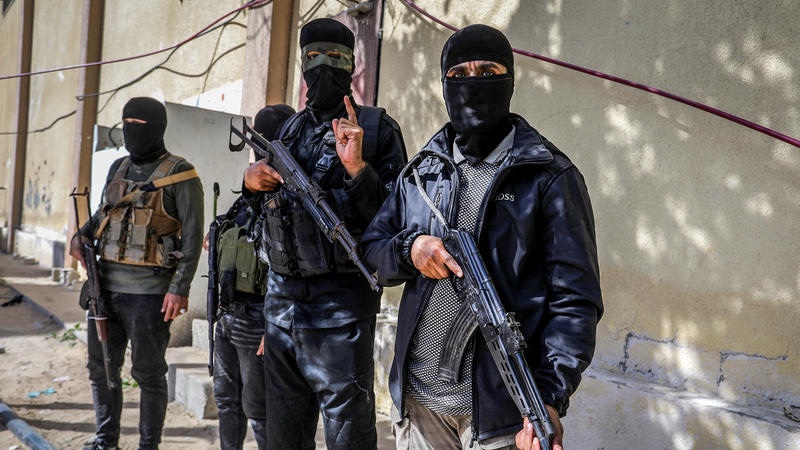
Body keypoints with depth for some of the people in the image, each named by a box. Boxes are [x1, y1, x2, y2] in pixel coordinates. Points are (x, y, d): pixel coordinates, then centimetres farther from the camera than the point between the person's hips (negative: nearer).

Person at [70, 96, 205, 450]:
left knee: (148, 374, 3)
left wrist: (180, 289, -17)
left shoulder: (180, 175, -7)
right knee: (101, 368, 14)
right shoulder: (118, 168, 13)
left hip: (149, 292, -7)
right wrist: (82, 235, 8)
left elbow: (193, 237, -11)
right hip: (106, 286, 7)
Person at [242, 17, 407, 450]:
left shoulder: (376, 129, -4)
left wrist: (357, 168, -23)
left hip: (340, 307, -6)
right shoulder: (288, 130, 14)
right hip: (281, 297, 6)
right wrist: (251, 183, 3)